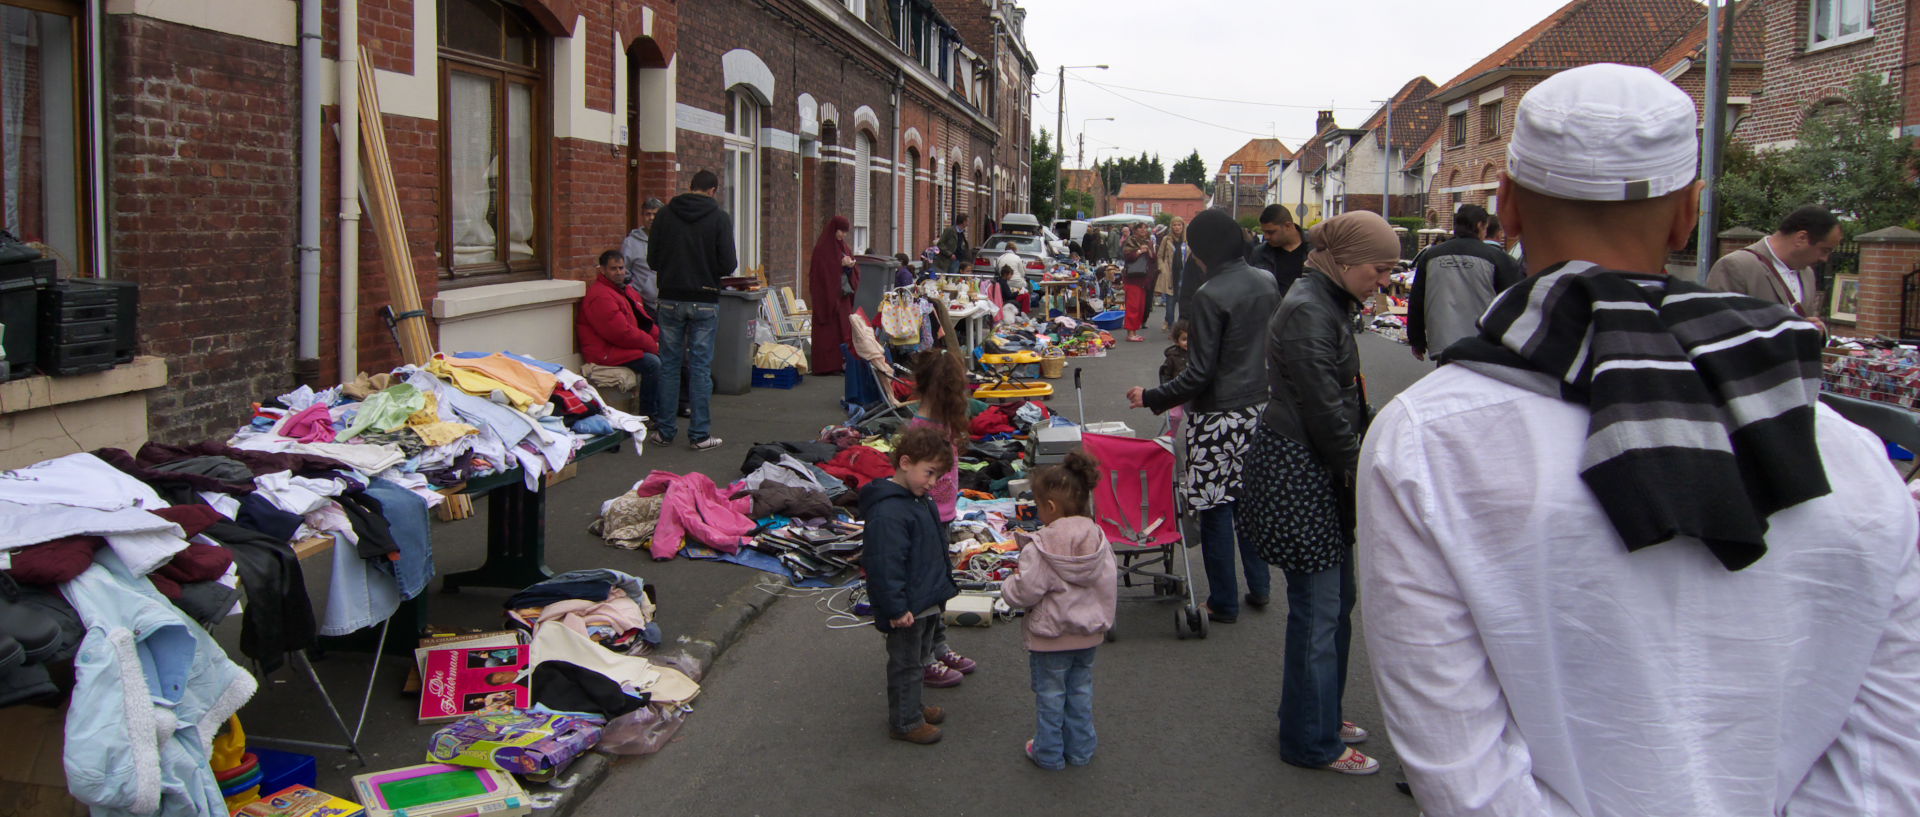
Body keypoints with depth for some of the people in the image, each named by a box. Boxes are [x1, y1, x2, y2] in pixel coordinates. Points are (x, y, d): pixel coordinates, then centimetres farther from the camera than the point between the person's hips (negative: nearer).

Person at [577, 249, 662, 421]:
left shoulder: (627, 290, 17)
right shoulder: (600, 296, -17)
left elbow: (645, 320, 20)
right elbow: (622, 333, -23)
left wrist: (660, 337, 1)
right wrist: (652, 345, -14)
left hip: (627, 345, 10)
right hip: (606, 352, -10)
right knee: (652, 362, -26)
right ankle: (648, 416, -16)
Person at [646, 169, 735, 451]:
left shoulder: (665, 215, 1)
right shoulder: (720, 218, -6)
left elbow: (652, 260, 2)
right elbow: (727, 264, -11)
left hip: (670, 299, 2)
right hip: (705, 301, -2)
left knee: (669, 364, 10)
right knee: (700, 367, 3)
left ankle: (664, 430, 14)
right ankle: (700, 434, 5)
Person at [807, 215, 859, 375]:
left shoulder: (842, 247, 15)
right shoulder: (822, 248, -9)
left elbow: (854, 270, 15)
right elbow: (821, 270, -15)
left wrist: (850, 265, -6)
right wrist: (840, 265, -18)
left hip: (843, 295, 8)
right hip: (827, 295, -8)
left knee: (844, 330, 6)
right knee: (829, 331, -7)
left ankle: (842, 363, 10)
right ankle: (828, 365, -5)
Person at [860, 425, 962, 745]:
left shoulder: (918, 500, 7)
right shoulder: (888, 512, -27)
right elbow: (885, 565, -28)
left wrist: (942, 585, 25)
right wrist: (896, 609, -26)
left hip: (926, 602, 10)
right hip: (906, 609, -10)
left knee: (918, 659, 23)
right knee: (905, 664, 5)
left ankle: (912, 707, 39)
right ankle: (904, 722, 18)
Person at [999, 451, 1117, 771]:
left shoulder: (1039, 549, -23)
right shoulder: (1097, 539, -6)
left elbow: (1023, 592, -21)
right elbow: (1108, 583, 2)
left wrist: (1009, 585, 0)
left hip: (1051, 636, -5)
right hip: (1089, 634, 5)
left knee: (1050, 693, 10)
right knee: (1081, 689, 18)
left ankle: (1049, 753, 21)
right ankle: (1080, 749, 28)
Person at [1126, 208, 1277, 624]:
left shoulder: (1210, 296, -20)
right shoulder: (1267, 283, 3)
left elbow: (1200, 374, -21)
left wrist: (1152, 398, -11)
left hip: (1219, 416, -8)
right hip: (1259, 407, 8)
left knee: (1215, 509, 4)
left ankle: (1224, 603, 13)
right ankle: (1258, 586, 30)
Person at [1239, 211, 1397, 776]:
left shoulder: (1331, 305, 15)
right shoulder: (1307, 311, -18)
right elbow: (1323, 408, -20)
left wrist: (1363, 459, 10)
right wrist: (1359, 471, -10)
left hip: (1321, 470, 10)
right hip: (1299, 470, -10)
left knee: (1336, 600, 17)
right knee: (1318, 607, -2)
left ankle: (1319, 716, 32)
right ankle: (1313, 742, 10)